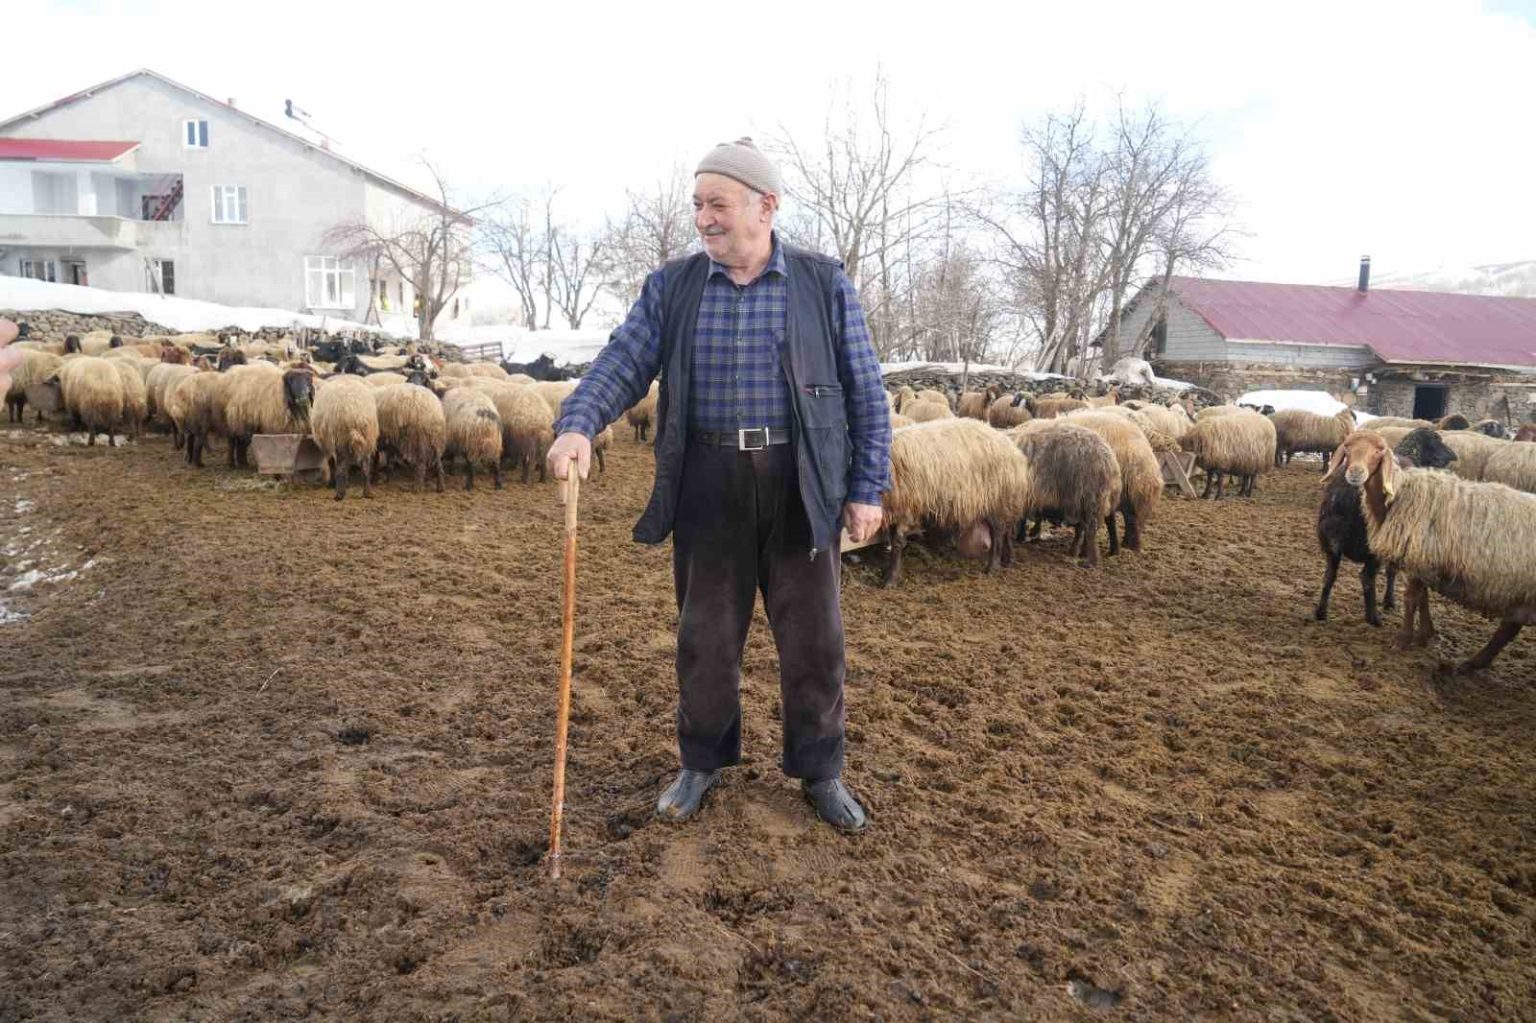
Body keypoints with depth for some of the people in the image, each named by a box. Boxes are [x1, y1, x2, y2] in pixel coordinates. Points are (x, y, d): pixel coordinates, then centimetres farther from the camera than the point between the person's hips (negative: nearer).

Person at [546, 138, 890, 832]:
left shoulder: (825, 285, 1)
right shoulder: (670, 288, 5)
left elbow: (865, 393, 2)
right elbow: (621, 365, -3)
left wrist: (868, 488, -3)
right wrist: (577, 425, -23)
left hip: (801, 487, -1)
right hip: (708, 484, 1)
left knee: (812, 638, 8)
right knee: (706, 635, 11)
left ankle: (819, 772, 27)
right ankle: (703, 762, 31)